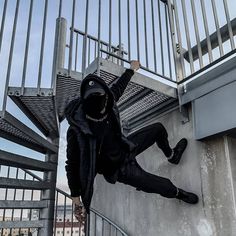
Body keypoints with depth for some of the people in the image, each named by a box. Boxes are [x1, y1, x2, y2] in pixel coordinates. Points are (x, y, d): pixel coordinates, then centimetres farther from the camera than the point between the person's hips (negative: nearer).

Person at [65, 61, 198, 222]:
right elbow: (73, 166, -27)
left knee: (159, 128, 17)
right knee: (163, 186, -12)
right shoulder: (78, 130, -36)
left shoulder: (107, 102, -19)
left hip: (125, 148, 7)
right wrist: (77, 202, -23)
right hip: (119, 169, -6)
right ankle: (178, 194, 28)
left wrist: (132, 69, 21)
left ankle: (171, 156, 50)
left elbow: (119, 86, 3)